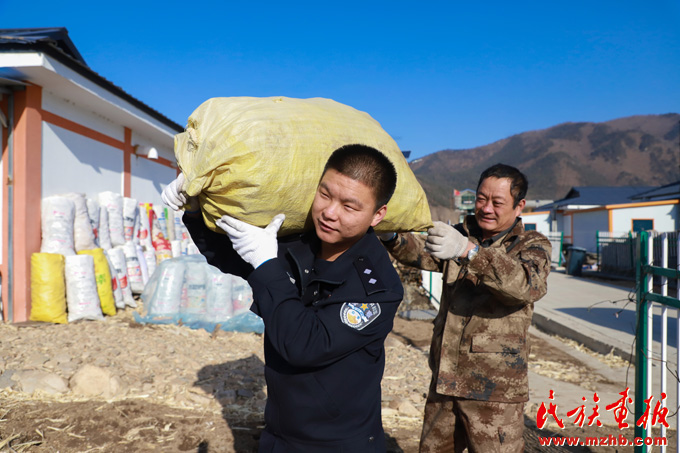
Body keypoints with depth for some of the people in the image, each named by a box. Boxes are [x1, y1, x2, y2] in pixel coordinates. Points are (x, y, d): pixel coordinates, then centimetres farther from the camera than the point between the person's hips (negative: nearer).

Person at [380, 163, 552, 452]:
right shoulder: (461, 235, 9)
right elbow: (421, 252, -7)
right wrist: (392, 236, -30)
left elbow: (528, 284, -25)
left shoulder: (532, 245, -3)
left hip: (495, 388, -4)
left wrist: (469, 251, -39)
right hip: (444, 381, 5)